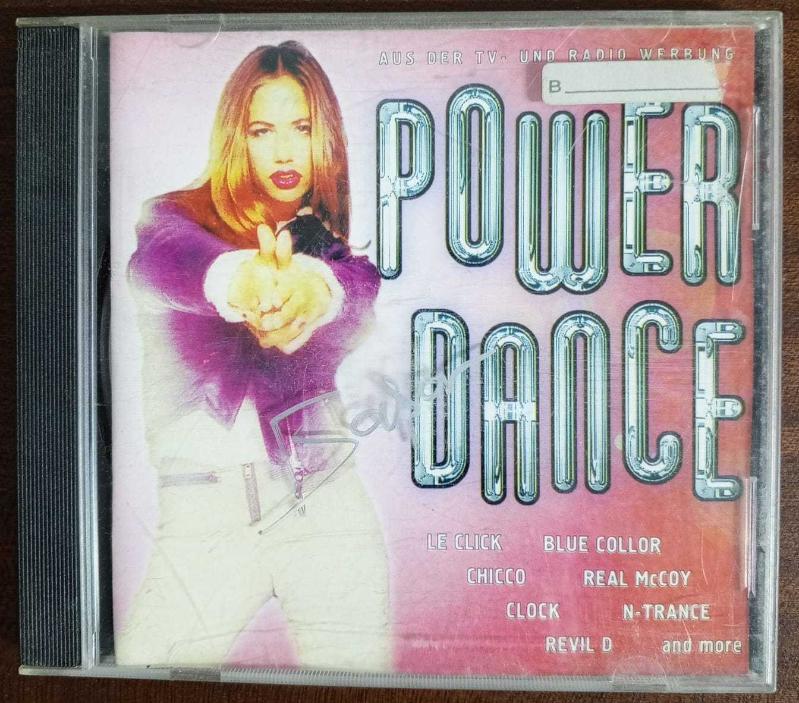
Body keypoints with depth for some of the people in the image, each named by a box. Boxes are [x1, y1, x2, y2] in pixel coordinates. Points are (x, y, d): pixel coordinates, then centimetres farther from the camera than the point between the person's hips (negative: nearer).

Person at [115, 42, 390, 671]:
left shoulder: (337, 241, 9)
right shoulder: (179, 217, 5)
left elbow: (359, 298, -14)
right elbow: (157, 262, -19)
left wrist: (315, 285, -39)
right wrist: (235, 278, -43)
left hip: (324, 505, 1)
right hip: (203, 516, 0)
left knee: (360, 675, -2)